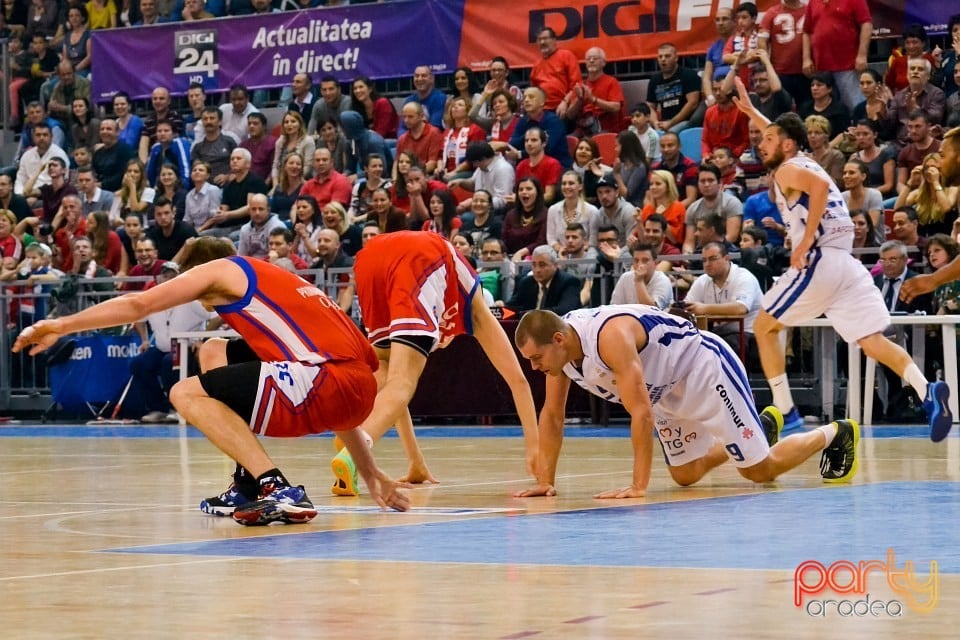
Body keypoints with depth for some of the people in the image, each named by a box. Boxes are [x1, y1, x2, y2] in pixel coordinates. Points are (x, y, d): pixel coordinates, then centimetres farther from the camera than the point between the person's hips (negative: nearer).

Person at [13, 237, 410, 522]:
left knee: (187, 394, 2)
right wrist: (369, 472, 34)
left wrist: (60, 326, 25)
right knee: (213, 353, 23)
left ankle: (278, 491, -12)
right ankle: (248, 486, 18)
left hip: (328, 380, -8)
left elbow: (136, 306, 13)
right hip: (360, 392, 9)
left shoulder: (221, 270, 12)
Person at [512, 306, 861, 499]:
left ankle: (834, 434, 23)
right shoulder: (559, 345, -13)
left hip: (707, 368, -9)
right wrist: (545, 480, -8)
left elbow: (642, 413, -39)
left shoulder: (610, 335, -38)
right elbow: (552, 415, -2)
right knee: (685, 476, 15)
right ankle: (761, 427, 36)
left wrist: (638, 486, -39)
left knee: (760, 470, -1)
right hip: (669, 390, 9)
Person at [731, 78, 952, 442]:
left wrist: (805, 241, -20)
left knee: (764, 328, 9)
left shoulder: (787, 170, 1)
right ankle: (928, 393, -26)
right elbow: (783, 134, 48)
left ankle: (785, 413, 5)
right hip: (847, 263, 8)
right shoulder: (805, 164, 26)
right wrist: (749, 109, 54)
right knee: (873, 341, -3)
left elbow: (820, 187, -22)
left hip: (819, 261, -8)